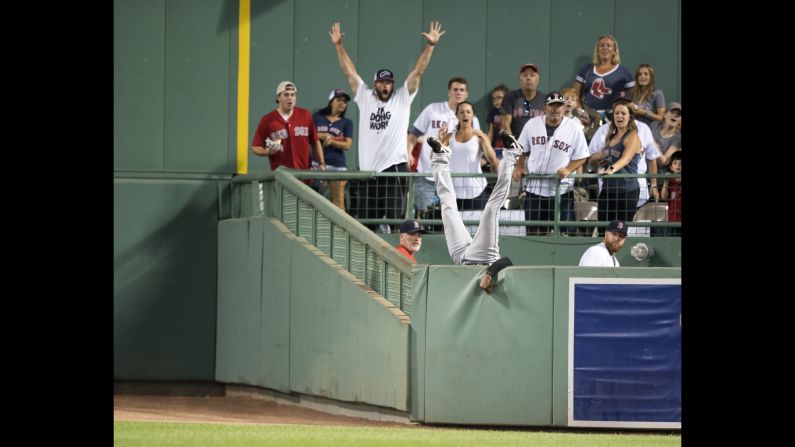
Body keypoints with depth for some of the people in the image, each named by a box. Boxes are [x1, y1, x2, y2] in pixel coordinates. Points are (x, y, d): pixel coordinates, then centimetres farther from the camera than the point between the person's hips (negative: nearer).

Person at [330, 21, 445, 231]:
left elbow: (418, 71, 0)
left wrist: (430, 46, -8)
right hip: (368, 167, 3)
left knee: (396, 217, -8)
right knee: (369, 219, 9)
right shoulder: (365, 98, 11)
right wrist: (339, 46, 8)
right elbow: (349, 72, 12)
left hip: (394, 165, -3)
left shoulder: (402, 98, 6)